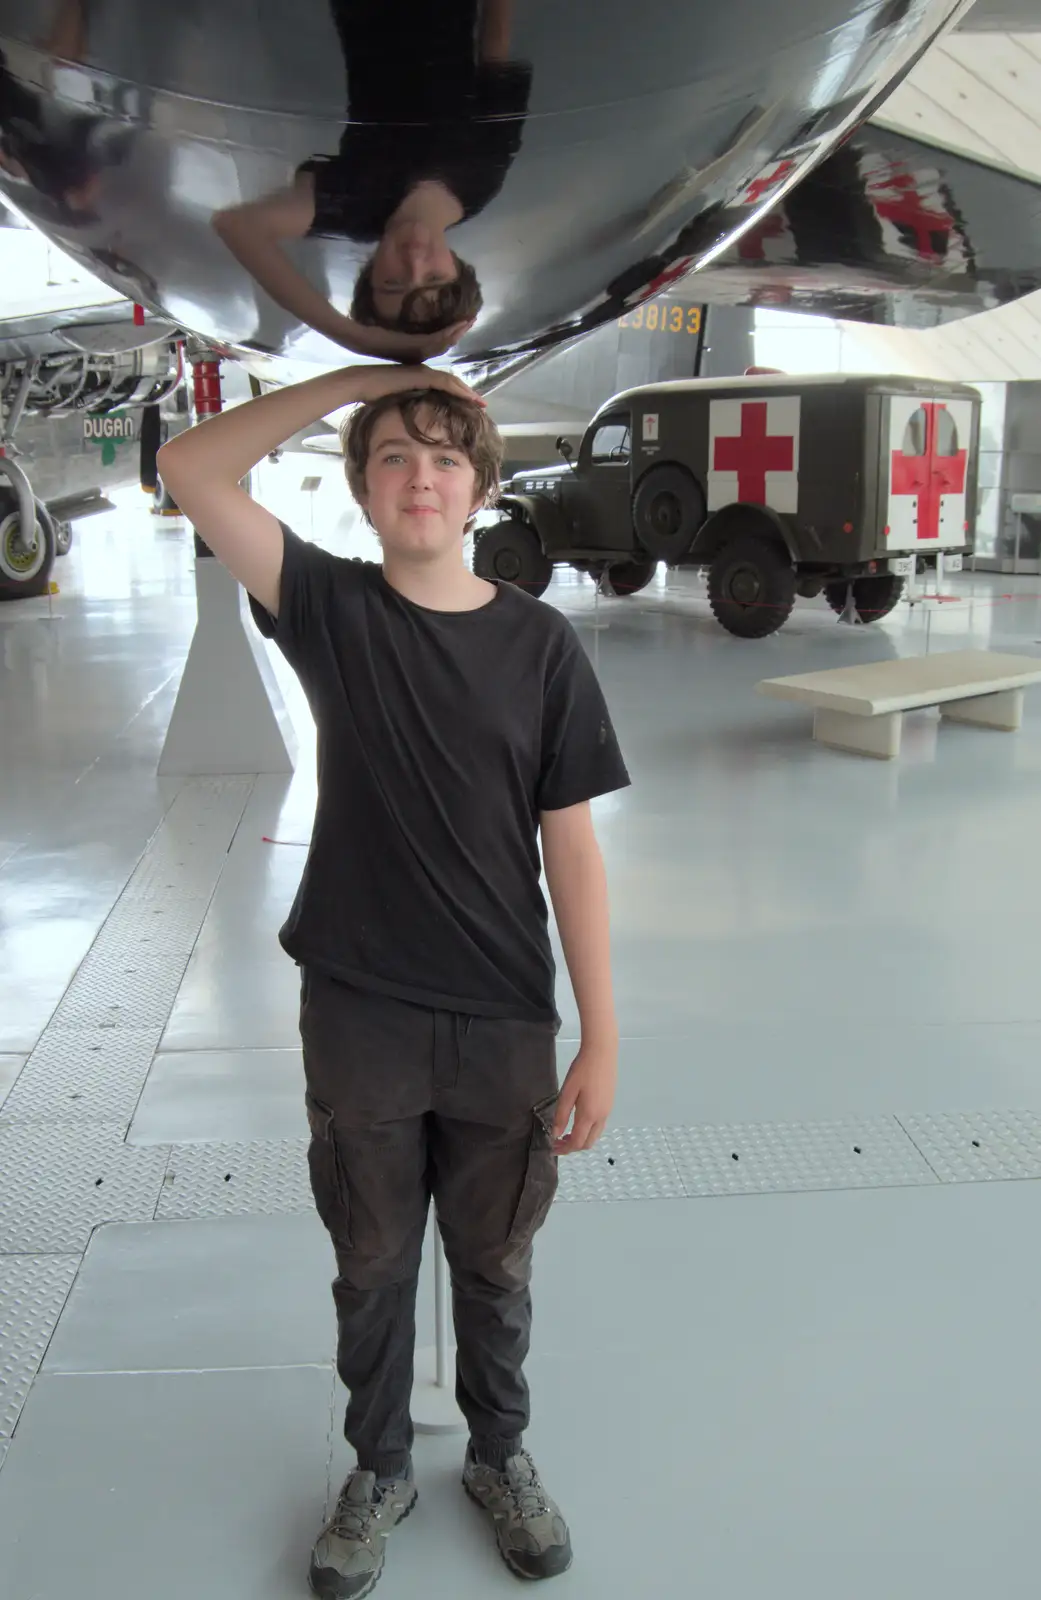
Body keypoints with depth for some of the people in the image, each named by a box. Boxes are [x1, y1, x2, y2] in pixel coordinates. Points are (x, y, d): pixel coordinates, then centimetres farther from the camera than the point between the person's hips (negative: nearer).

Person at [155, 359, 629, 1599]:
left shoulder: (540, 644, -6)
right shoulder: (330, 609, -5)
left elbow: (570, 847, -5)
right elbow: (189, 469, -15)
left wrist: (601, 1039, -6)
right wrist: (356, 378, -15)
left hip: (502, 1027, 0)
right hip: (358, 1018, 0)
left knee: (494, 1266, 19)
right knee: (372, 1267, 18)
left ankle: (500, 1454, 45)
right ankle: (379, 1470, 43)